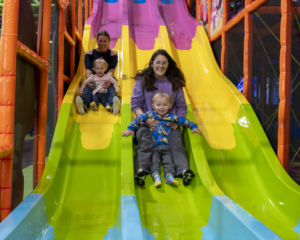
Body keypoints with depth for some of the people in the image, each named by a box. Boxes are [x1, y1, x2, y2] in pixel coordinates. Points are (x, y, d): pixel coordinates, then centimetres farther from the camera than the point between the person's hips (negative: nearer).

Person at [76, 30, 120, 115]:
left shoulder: (113, 54, 14)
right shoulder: (90, 53, 16)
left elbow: (111, 70, -5)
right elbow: (88, 69, -1)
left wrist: (109, 81, -28)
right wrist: (89, 81, -25)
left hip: (107, 81, 0)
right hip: (93, 81, 1)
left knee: (111, 92, -37)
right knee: (87, 92, -35)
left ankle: (114, 106, -70)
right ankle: (83, 106, -67)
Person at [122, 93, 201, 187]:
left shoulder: (172, 117, 13)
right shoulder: (150, 115, 8)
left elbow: (184, 121, 23)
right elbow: (138, 119, 3)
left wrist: (194, 126, 17)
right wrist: (130, 129, -7)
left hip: (166, 147, 1)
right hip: (153, 147, -1)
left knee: (168, 161, -19)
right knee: (154, 161, -21)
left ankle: (169, 175, -32)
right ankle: (156, 175, -35)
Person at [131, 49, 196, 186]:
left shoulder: (175, 82, 14)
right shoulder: (142, 81, 8)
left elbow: (181, 105, 15)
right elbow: (135, 103, 2)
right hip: (146, 123, -1)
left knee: (176, 142, -26)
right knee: (144, 142, -29)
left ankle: (184, 170, -45)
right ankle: (141, 171, -48)